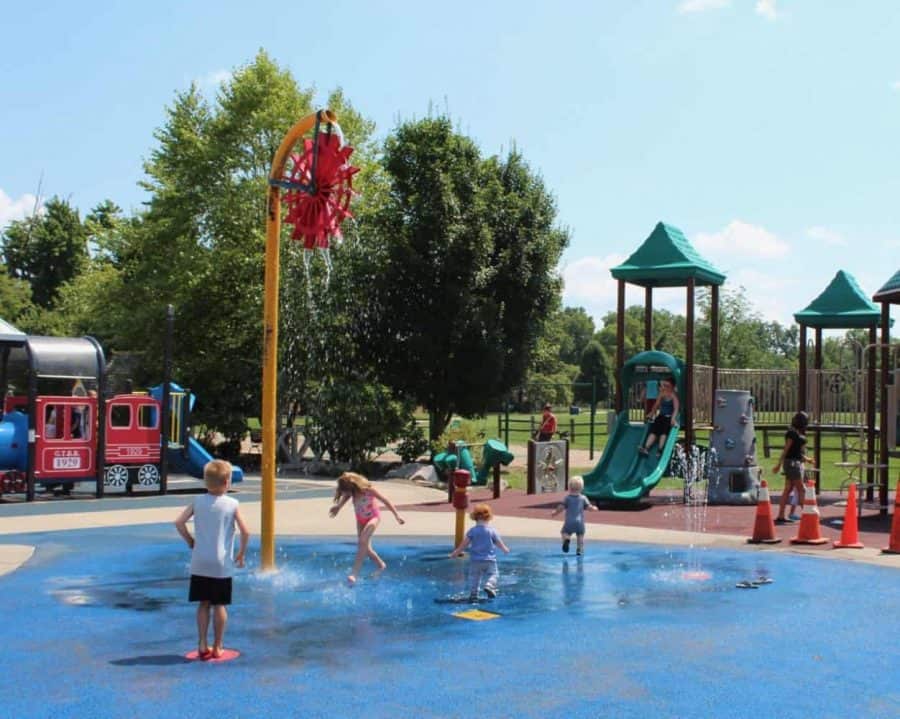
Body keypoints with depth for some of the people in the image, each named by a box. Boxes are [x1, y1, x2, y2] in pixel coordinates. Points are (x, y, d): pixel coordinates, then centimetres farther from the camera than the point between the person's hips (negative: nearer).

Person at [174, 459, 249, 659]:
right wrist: (241, 554, 5)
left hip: (200, 563, 2)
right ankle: (217, 647, 11)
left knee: (203, 604, 11)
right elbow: (245, 532, -10)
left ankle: (202, 644, 11)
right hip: (222, 565, -2)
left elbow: (179, 523, -4)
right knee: (219, 605, 6)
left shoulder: (198, 501, 1)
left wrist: (190, 542, 9)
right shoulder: (232, 504, -7)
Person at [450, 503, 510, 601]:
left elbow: (464, 544, -6)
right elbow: (499, 543, 6)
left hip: (475, 560, 1)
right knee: (493, 574, 7)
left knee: (474, 578, 10)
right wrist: (505, 549, 26)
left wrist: (455, 553, 4)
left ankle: (473, 595, 5)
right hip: (490, 560, -1)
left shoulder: (472, 531, -3)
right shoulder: (492, 530, -3)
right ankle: (489, 585, -20)